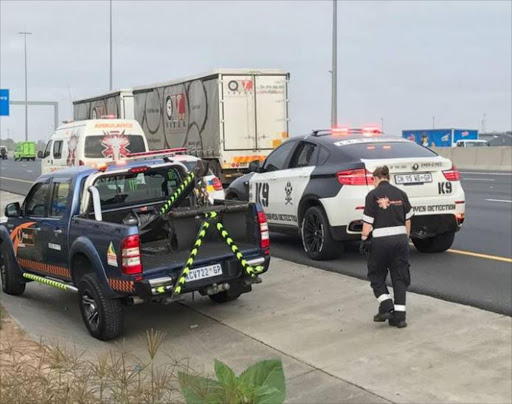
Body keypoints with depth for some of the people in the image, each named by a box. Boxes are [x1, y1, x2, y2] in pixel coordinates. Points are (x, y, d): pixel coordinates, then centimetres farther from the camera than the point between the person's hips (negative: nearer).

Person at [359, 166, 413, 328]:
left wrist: (364, 240, 1)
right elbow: (408, 220, 10)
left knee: (376, 275, 14)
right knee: (400, 277, 9)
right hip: (400, 238, 4)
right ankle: (399, 315, 7)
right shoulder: (401, 194, 7)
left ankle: (386, 306, 1)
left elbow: (367, 222, -8)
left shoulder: (372, 195, -5)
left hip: (380, 240, -4)